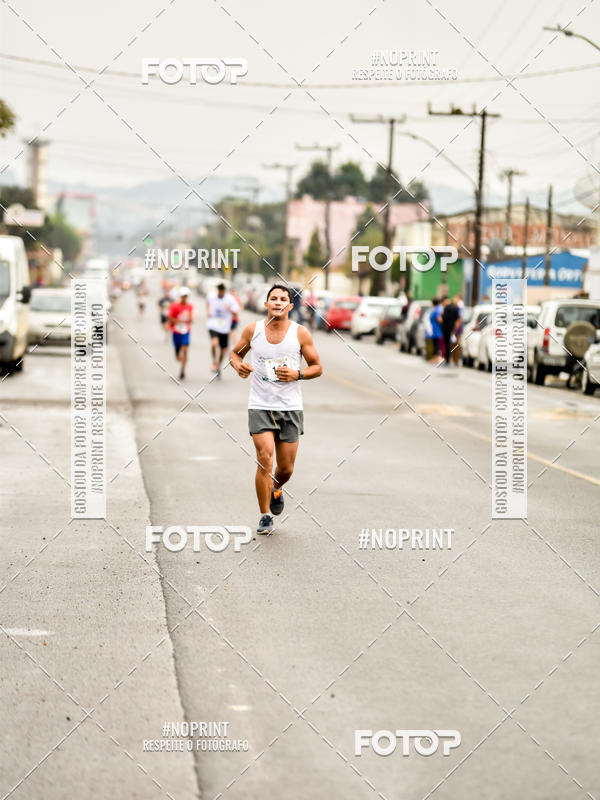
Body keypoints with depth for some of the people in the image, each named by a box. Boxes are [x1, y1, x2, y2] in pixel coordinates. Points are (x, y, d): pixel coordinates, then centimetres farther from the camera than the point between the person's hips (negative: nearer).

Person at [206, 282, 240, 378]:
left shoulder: (230, 299, -11)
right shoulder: (211, 295, -3)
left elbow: (236, 312, -13)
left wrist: (230, 309, -34)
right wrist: (208, 310, 5)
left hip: (224, 328, 1)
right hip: (213, 326, -1)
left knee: (223, 349, 11)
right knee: (214, 343, -28)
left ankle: (219, 366, 36)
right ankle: (214, 362, -6)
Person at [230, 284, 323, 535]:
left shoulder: (300, 333, -2)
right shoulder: (252, 330, 0)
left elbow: (317, 367, 5)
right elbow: (235, 353, 15)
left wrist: (297, 374, -14)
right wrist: (238, 364, -8)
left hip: (290, 408, 1)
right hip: (260, 406, -1)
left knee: (286, 468, 6)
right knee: (265, 460, -14)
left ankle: (276, 490, 42)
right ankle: (265, 517, -2)